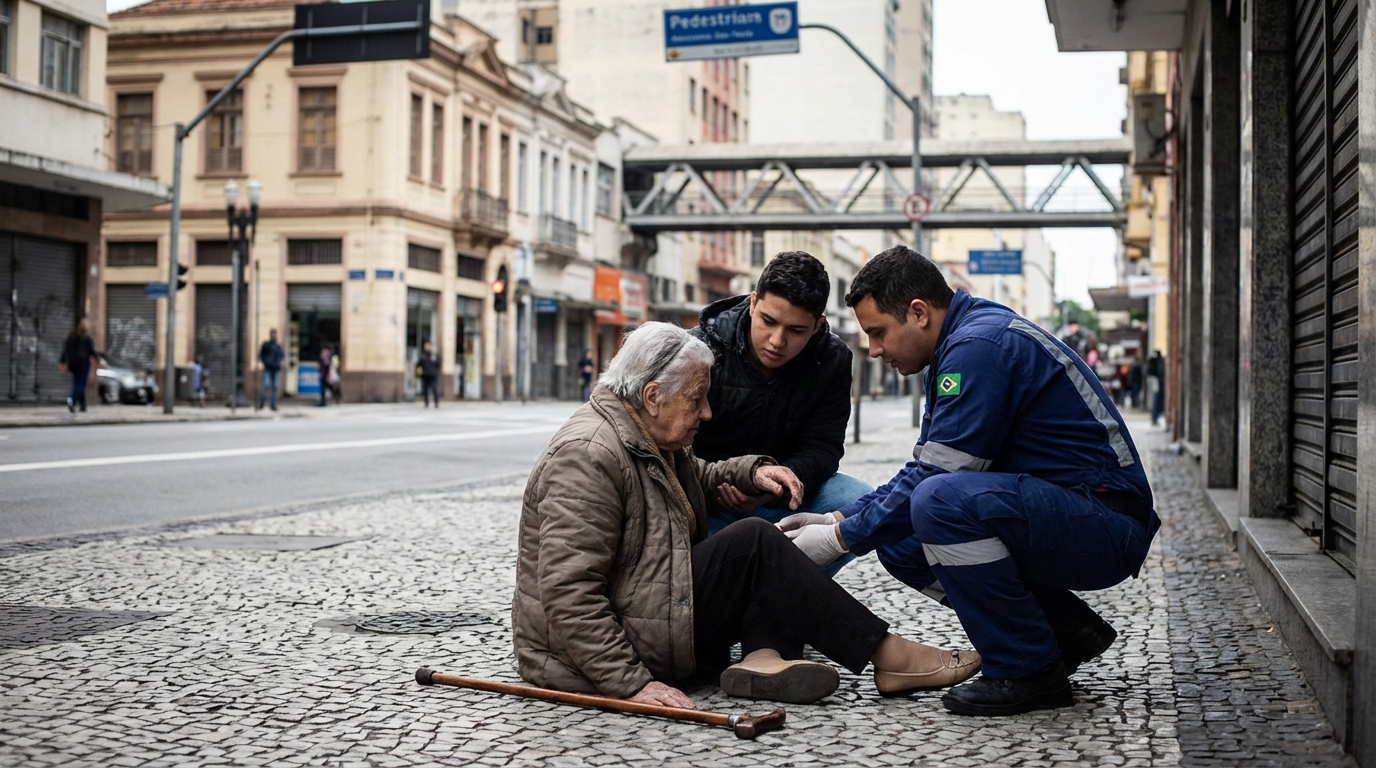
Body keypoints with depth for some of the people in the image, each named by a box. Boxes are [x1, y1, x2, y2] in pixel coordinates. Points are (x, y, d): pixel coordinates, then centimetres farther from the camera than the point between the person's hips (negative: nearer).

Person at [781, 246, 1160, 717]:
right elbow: (923, 470, 17)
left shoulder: (980, 346, -18)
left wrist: (840, 539, -13)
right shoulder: (963, 342, 13)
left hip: (1106, 527, -10)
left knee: (939, 502, -31)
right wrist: (838, 519, 7)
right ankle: (1067, 630, 10)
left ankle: (1029, 670, -14)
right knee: (898, 542, 5)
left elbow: (936, 479, -22)